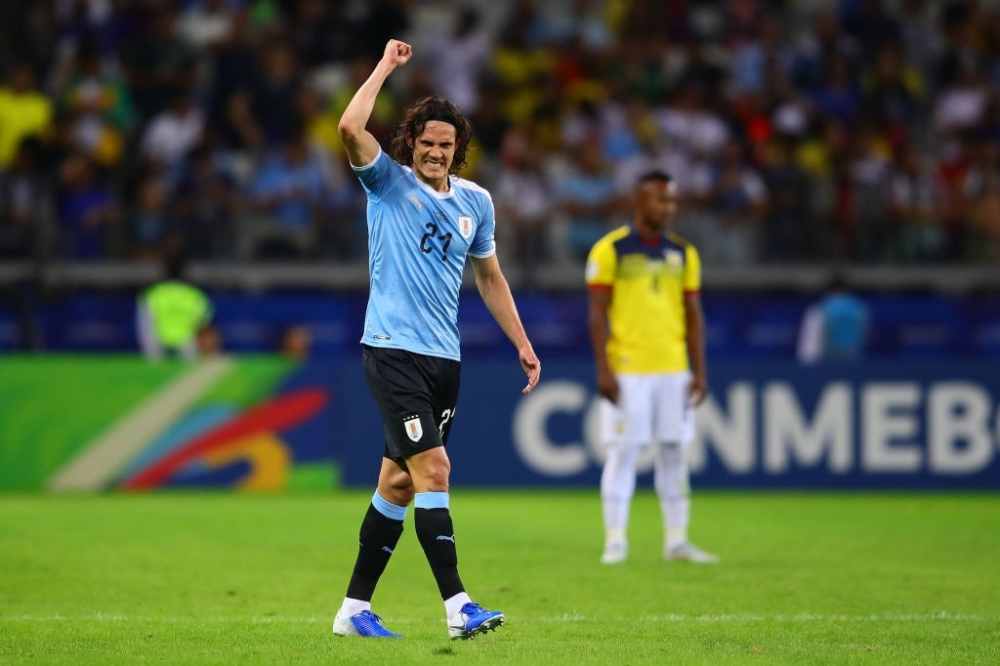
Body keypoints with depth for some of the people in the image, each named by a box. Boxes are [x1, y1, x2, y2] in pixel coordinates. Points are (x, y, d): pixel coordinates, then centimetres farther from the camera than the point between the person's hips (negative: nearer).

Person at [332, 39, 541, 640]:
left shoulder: (476, 202, 11)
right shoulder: (389, 183, -3)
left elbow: (490, 277, 23)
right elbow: (351, 127, -20)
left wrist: (522, 344, 20)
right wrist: (387, 66, -11)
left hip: (444, 357, 6)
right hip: (394, 349, -6)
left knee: (399, 481, 8)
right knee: (433, 469, -15)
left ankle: (355, 608, 16)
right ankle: (457, 606, -18)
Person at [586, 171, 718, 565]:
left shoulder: (683, 253, 10)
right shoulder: (610, 250, -4)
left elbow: (693, 315, 12)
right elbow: (598, 314, -5)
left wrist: (699, 371, 6)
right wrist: (603, 370, -12)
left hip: (673, 370, 4)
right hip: (627, 370, -4)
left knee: (675, 453, 5)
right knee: (623, 453, -4)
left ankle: (676, 540, 11)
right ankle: (615, 540, 1)